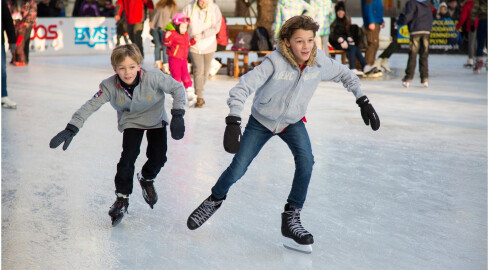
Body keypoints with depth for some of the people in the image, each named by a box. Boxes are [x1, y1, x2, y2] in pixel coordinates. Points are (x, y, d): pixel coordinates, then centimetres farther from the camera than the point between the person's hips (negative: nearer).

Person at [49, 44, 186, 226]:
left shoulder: (153, 78, -32)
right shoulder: (110, 86, -28)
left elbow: (177, 88, -20)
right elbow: (90, 106, -26)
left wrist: (177, 115, -27)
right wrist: (71, 129, -35)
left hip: (156, 119, 0)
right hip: (131, 121, 0)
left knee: (158, 157, -7)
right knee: (129, 155, -17)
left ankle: (146, 179, 28)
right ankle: (122, 198, -2)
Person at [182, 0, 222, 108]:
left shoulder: (214, 9, -8)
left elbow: (216, 27, -12)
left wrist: (201, 35, -22)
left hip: (209, 46, 2)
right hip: (194, 46, -2)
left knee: (206, 72, 12)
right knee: (198, 70, -13)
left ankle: (198, 91, 34)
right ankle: (199, 98, -9)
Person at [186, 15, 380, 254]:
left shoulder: (320, 62, -20)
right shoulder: (275, 62, -32)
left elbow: (345, 75, 1)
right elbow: (242, 88, -37)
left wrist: (363, 101, -3)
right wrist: (233, 122, -48)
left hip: (292, 122, 3)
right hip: (261, 121, -2)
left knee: (305, 160, -22)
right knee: (237, 169, 0)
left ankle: (291, 218, -8)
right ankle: (215, 200, 33)